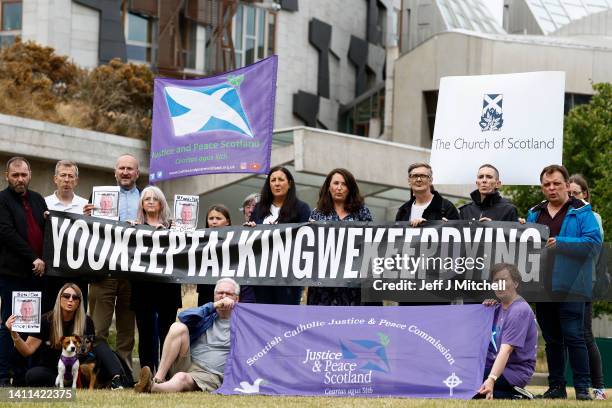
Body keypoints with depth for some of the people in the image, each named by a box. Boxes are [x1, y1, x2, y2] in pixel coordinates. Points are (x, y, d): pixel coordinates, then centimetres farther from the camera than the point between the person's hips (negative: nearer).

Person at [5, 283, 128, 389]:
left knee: (100, 344, -19)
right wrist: (14, 334, -28)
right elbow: (28, 350, -10)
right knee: (32, 375, -35)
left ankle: (116, 379, -39)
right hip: (51, 371, -2)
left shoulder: (86, 322, -3)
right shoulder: (46, 320, -8)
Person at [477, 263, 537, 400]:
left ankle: (514, 395, -12)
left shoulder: (519, 310, -16)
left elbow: (506, 350, -28)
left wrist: (491, 379, -40)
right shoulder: (499, 307, 13)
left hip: (516, 371, -10)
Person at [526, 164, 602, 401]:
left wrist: (561, 243, -19)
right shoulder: (535, 214, 16)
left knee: (573, 336, -9)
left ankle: (582, 387, -6)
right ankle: (556, 386, 16)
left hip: (570, 285, -6)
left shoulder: (581, 212, 0)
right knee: (552, 339, 10)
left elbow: (593, 240, -12)